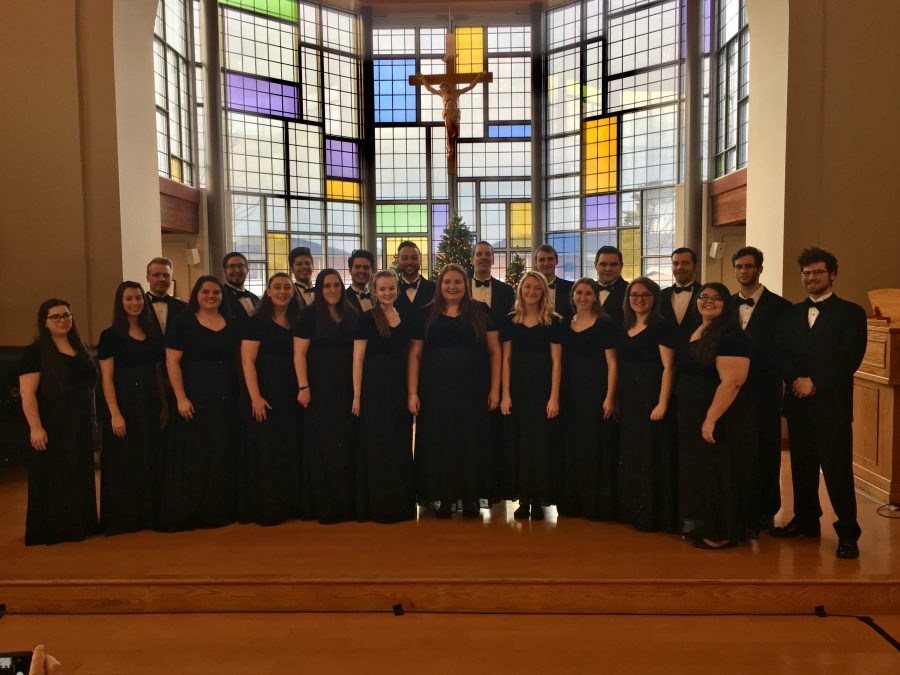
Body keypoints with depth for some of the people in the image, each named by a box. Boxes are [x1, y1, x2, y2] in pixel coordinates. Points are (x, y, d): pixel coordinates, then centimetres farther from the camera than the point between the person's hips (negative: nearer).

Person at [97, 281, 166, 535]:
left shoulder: (153, 333, 9)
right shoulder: (110, 336, -4)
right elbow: (107, 378, -9)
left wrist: (164, 405, 6)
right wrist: (115, 414, -17)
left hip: (150, 404, 5)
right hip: (124, 403, -5)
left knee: (151, 461, 11)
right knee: (124, 464, 2)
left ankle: (150, 514, 23)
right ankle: (123, 518, 15)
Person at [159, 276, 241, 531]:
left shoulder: (232, 324, 11)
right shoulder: (184, 322, -1)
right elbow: (172, 361, -6)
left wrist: (241, 395, 7)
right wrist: (181, 398, -14)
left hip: (226, 401, 4)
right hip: (195, 401, -4)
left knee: (223, 458, 8)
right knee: (192, 458, 1)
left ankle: (219, 510, 20)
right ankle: (186, 514, 11)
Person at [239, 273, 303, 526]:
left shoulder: (297, 322, 10)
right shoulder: (257, 322, -5)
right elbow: (247, 361, -11)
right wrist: (255, 397, -17)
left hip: (292, 395, 5)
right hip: (266, 395, -5)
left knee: (292, 450, 11)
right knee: (266, 452, 2)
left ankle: (291, 503, 24)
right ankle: (266, 508, 14)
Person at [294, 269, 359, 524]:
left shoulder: (352, 315, 10)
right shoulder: (310, 316, -2)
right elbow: (299, 354, -7)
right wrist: (303, 387, -15)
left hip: (347, 390, 4)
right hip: (320, 390, -4)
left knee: (348, 445, 7)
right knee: (323, 447, 1)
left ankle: (348, 501, 19)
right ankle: (324, 505, 11)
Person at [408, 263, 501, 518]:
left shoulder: (480, 312, 4)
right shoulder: (426, 314, 5)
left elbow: (494, 350, 3)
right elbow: (415, 354, 3)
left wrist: (495, 389, -4)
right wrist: (412, 393, -4)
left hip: (472, 390, 0)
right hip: (436, 390, 1)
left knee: (471, 443, 6)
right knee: (439, 444, 6)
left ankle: (470, 497, 20)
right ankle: (445, 497, 19)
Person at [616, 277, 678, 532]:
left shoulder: (662, 326, -8)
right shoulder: (625, 328, 13)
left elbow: (668, 367, -14)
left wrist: (662, 404, -21)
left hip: (651, 398, -7)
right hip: (627, 400, 7)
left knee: (651, 456, -1)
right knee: (629, 454, 12)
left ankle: (653, 513, 10)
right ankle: (632, 509, 24)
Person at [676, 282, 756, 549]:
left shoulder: (731, 335, -15)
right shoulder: (693, 333, 12)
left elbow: (732, 381, -23)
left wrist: (711, 419, -25)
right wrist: (688, 417, 15)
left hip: (721, 420, -8)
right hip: (693, 419, 8)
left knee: (718, 475, 3)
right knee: (699, 474, 16)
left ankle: (723, 533, 18)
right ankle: (704, 526, 30)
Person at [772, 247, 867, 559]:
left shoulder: (851, 313, 1)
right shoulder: (791, 314, 14)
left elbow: (850, 359, -8)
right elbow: (782, 355, 7)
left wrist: (815, 382, -15)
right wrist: (796, 380, -11)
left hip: (832, 404, -4)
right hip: (798, 403, 4)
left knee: (837, 469, -5)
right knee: (802, 465, 11)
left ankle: (847, 533, 5)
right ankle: (806, 520, 24)